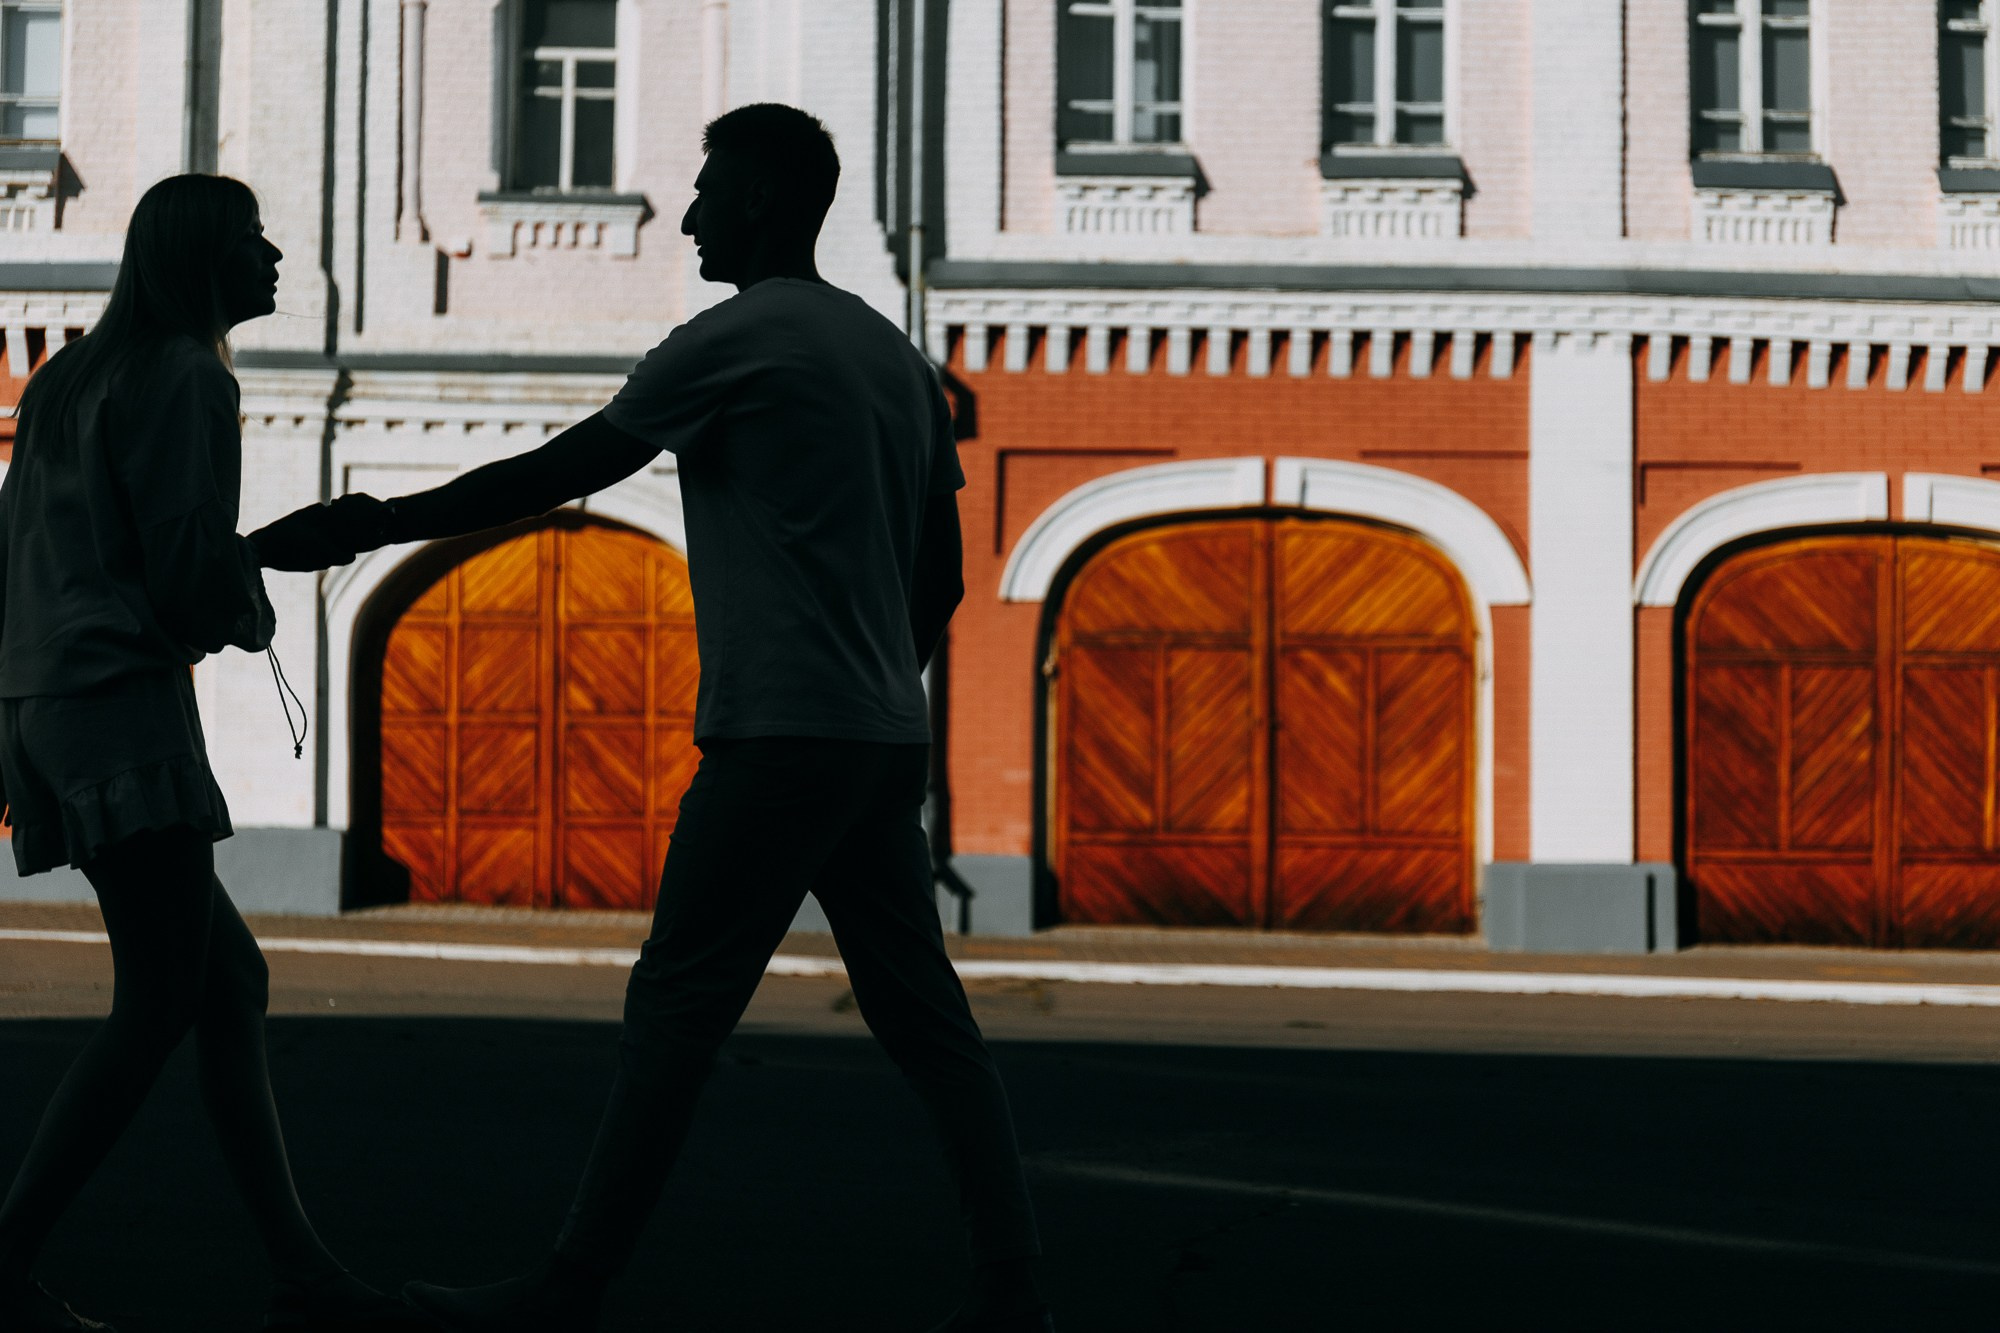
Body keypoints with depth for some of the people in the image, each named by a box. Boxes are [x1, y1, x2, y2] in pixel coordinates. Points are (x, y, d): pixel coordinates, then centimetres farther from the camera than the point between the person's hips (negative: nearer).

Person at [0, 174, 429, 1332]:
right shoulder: (187, 379, -7)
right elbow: (194, 571, -15)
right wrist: (254, 612, 6)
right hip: (123, 703, -10)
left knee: (232, 979, 8)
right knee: (159, 1007, -10)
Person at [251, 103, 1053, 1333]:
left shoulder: (741, 340, -7)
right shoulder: (897, 357, 17)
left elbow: (557, 472, -7)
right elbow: (942, 578, 19)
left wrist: (369, 526, 0)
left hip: (782, 738, -8)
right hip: (887, 744, 8)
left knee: (675, 1009, -4)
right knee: (924, 1015, 9)